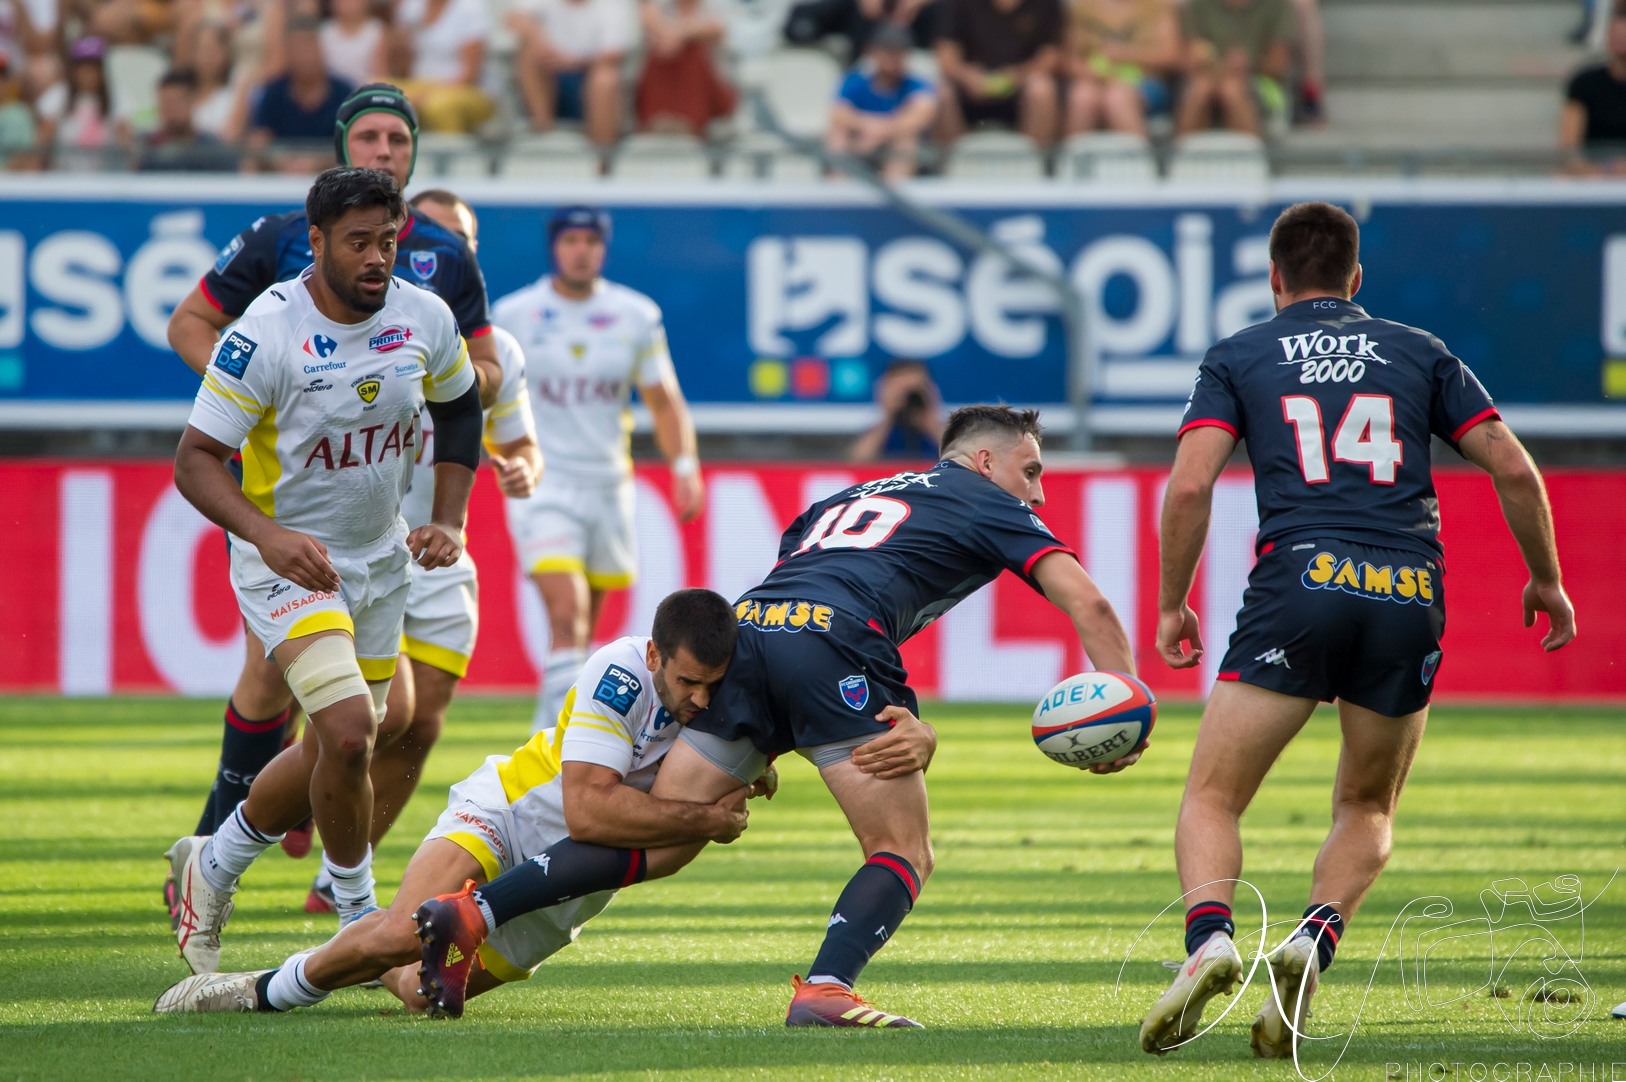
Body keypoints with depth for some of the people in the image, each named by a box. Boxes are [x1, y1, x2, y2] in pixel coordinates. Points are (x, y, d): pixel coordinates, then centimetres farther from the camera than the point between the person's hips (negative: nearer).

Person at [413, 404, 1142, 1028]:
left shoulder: (850, 497, 37)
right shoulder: (984, 503, 21)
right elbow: (1084, 600, 9)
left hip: (744, 629, 6)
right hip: (837, 643, -6)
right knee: (904, 855, 2)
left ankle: (470, 913, -6)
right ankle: (825, 989, -21)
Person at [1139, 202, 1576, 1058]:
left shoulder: (1237, 359, 14)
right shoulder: (1419, 353, 19)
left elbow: (1189, 485, 1)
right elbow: (1514, 470, 13)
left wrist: (1171, 605, 11)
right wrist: (1546, 580, 25)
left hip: (1299, 579, -2)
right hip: (1411, 599, 2)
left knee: (1211, 799, 5)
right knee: (1367, 810, 19)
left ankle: (1209, 941, -25)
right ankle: (1314, 941, -9)